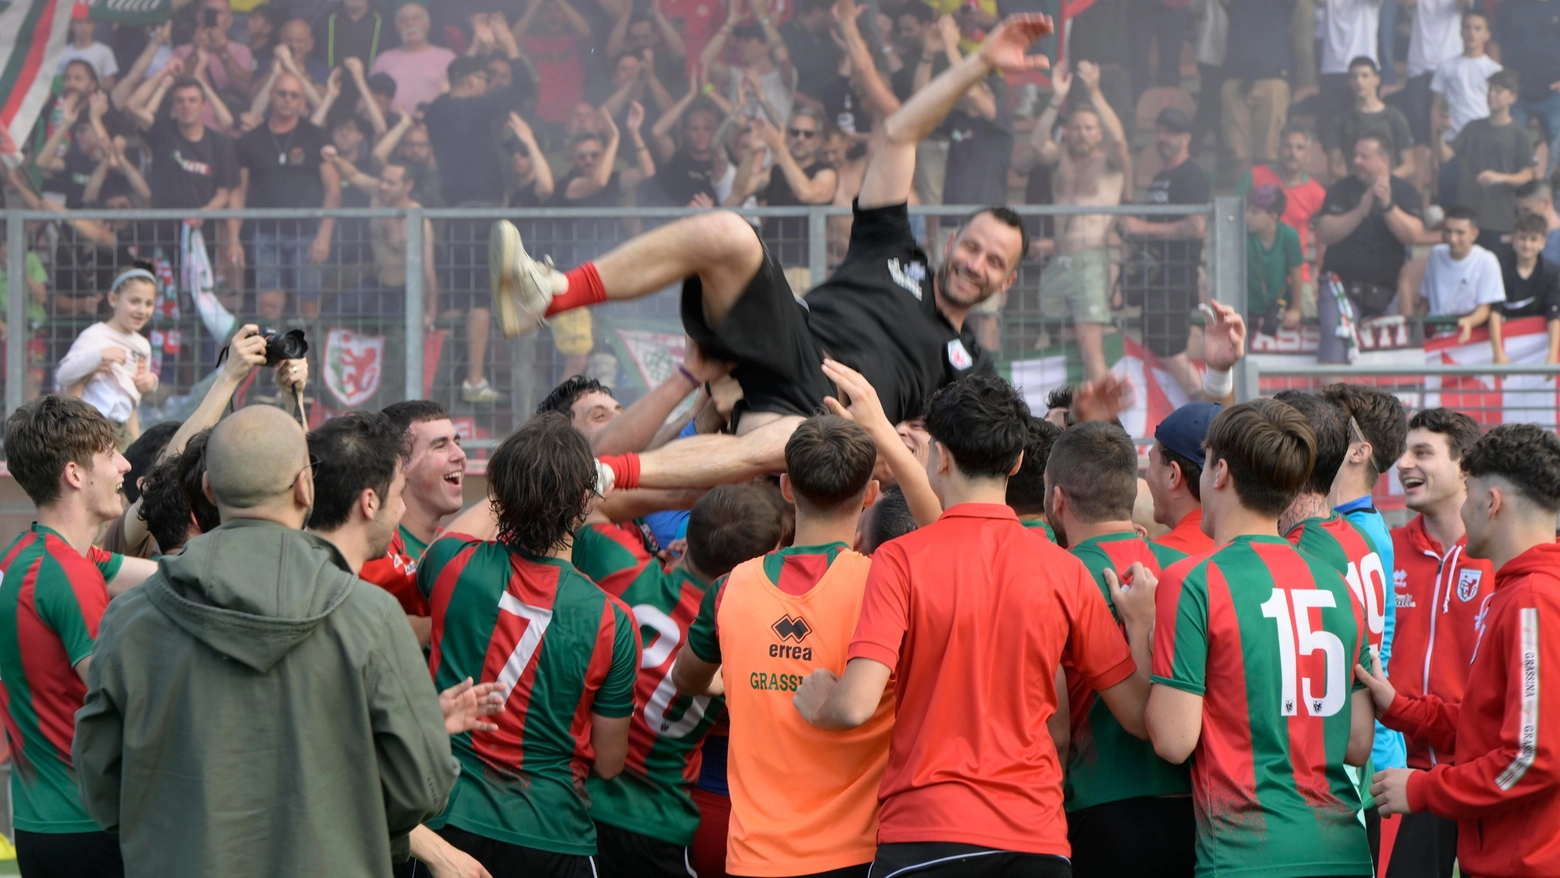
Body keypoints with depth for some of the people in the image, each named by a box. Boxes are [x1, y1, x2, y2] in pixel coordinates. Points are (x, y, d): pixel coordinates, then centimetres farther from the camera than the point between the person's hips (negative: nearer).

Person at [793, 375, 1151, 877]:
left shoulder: (900, 560, -6)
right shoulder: (1064, 571, 3)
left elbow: (856, 705, -15)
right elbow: (1137, 716, 6)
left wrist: (817, 705, 7)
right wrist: (1140, 623, 24)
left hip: (924, 833, -3)